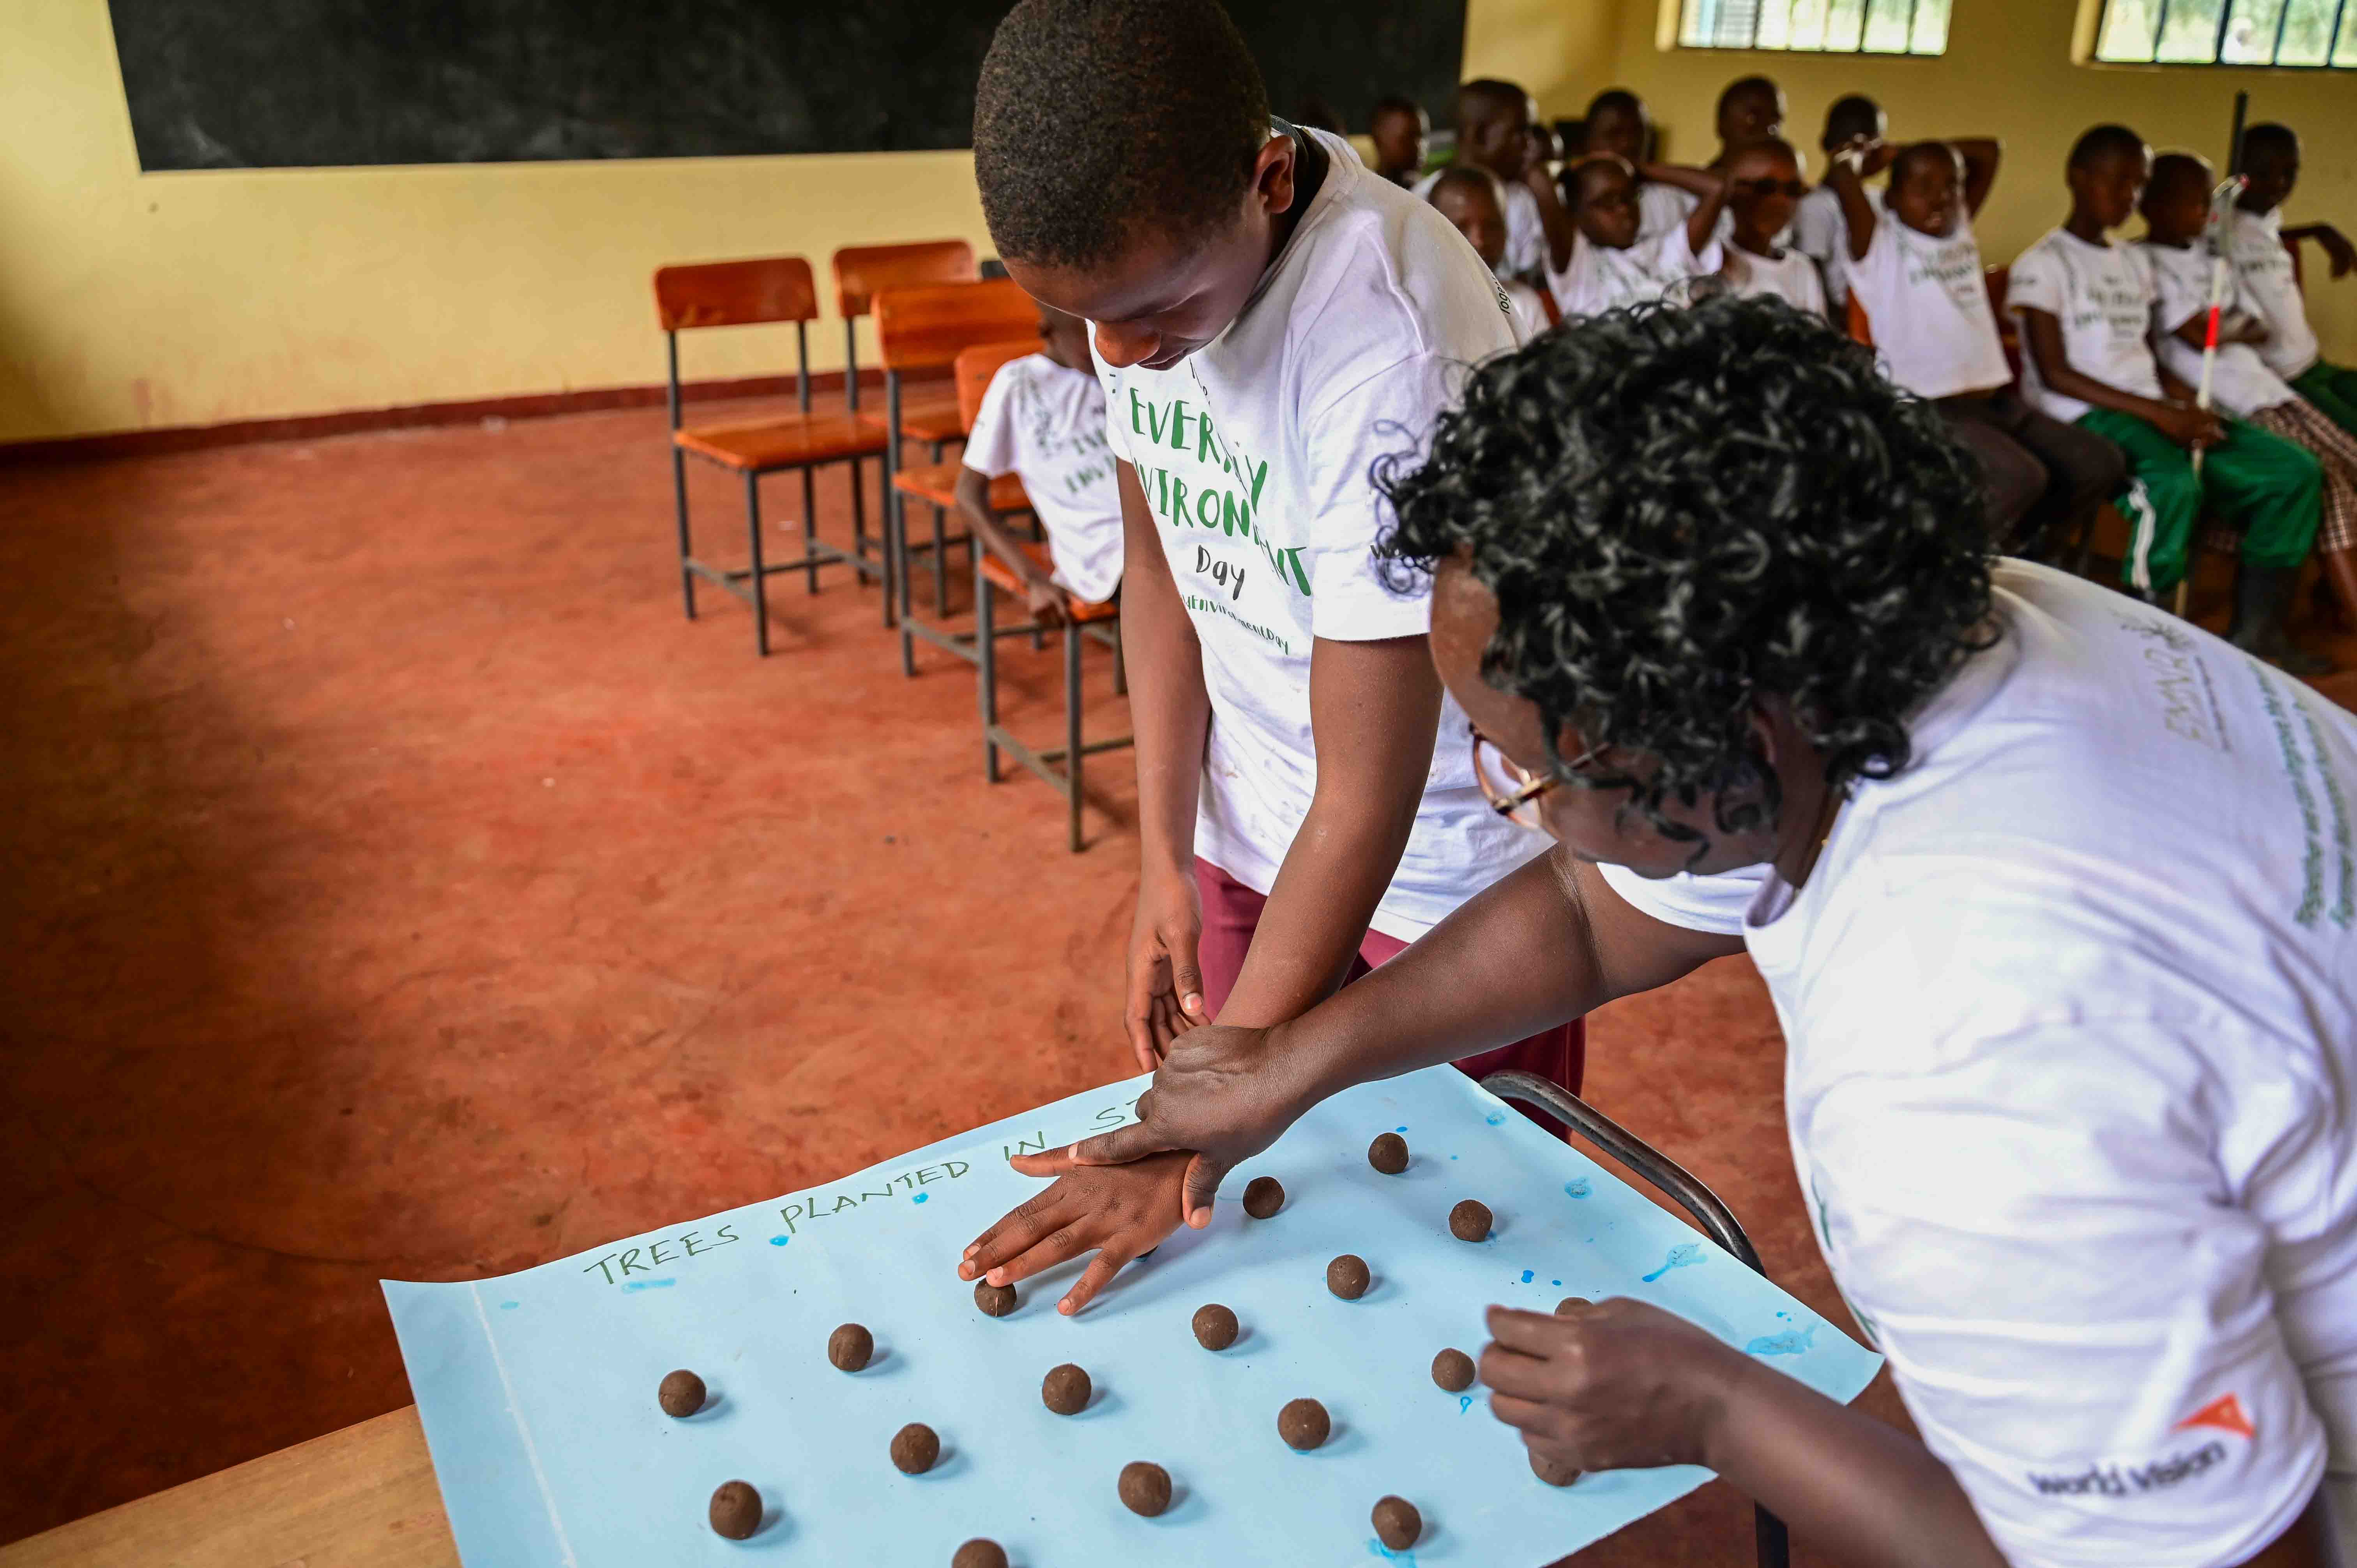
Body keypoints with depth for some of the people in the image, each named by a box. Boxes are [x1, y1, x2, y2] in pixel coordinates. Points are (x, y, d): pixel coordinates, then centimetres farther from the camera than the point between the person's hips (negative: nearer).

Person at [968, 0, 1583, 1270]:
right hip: (1251, 827, 6)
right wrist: (1165, 857, -2)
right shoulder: (1140, 252, -12)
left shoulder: (1390, 346, -33)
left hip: (1447, 866, -5)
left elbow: (1368, 794, -28)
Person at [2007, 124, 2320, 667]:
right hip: (2083, 418, -8)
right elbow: (2055, 375, -12)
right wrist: (2155, 411, -17)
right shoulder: (2041, 266, -4)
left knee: (2294, 471, -5)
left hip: (2150, 410, 8)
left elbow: (2146, 357, 18)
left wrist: (2189, 404, -4)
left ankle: (2255, 630, -1)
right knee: (2174, 484, -37)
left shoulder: (2135, 263, 21)